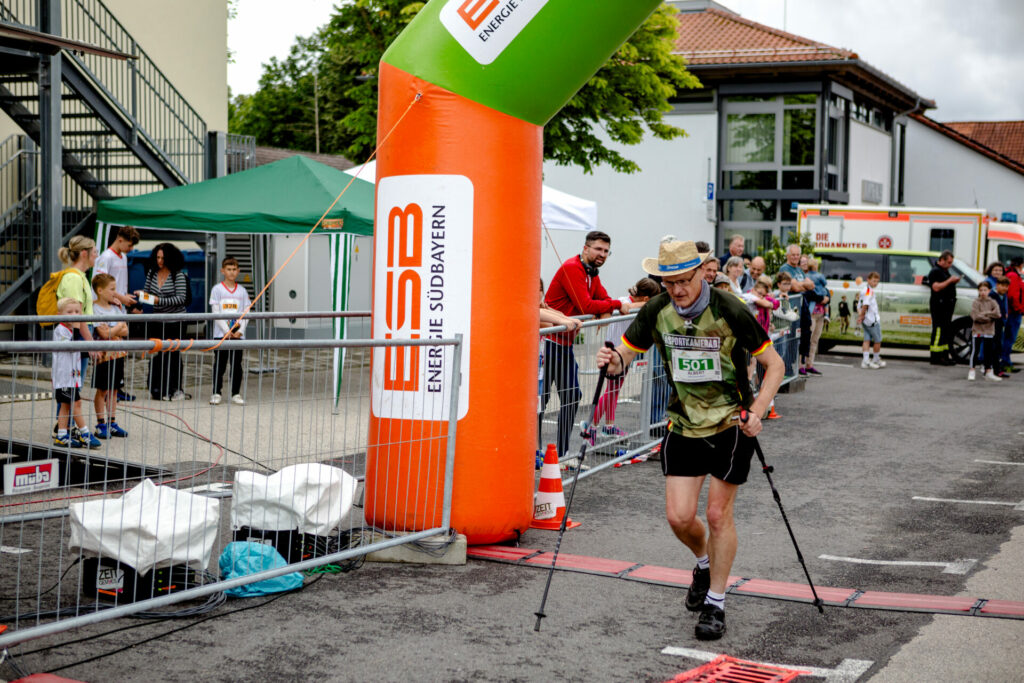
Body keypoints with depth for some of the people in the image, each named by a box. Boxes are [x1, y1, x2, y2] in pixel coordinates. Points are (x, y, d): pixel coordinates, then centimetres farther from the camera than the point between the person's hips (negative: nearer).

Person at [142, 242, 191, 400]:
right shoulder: (152, 273, 6)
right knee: (156, 354, 4)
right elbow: (147, 290, 17)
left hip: (175, 322, -5)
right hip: (157, 321, 5)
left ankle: (175, 390, 6)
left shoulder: (178, 275, -10)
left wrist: (160, 300, -23)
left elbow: (181, 298, -16)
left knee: (173, 355, -1)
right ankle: (156, 389, 10)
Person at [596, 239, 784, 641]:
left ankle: (715, 604, 15)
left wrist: (756, 412, -23)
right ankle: (705, 565, 33)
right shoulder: (656, 311, -7)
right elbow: (625, 355, 2)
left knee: (718, 514, -1)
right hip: (683, 424, 3)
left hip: (730, 424, -3)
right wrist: (612, 362, -22)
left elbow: (774, 365, -10)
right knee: (679, 517, -1)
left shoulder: (730, 312, -18)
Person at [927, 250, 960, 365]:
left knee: (947, 331, 11)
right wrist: (950, 280, -19)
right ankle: (936, 357, -8)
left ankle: (944, 356, 17)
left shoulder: (945, 271, 20)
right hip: (939, 305, -10)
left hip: (947, 306, 10)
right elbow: (936, 287, -22)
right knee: (939, 330, -9)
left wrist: (954, 281, 10)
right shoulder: (935, 271, -11)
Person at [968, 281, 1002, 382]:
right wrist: (990, 317, -10)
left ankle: (989, 372, 16)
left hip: (989, 331, 3)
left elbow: (997, 314, -11)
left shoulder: (992, 302, 4)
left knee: (989, 352, 8)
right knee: (975, 351, -1)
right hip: (977, 331, -3)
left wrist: (984, 314, -14)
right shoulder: (975, 302, -4)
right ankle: (971, 371, 8)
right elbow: (976, 317, -16)